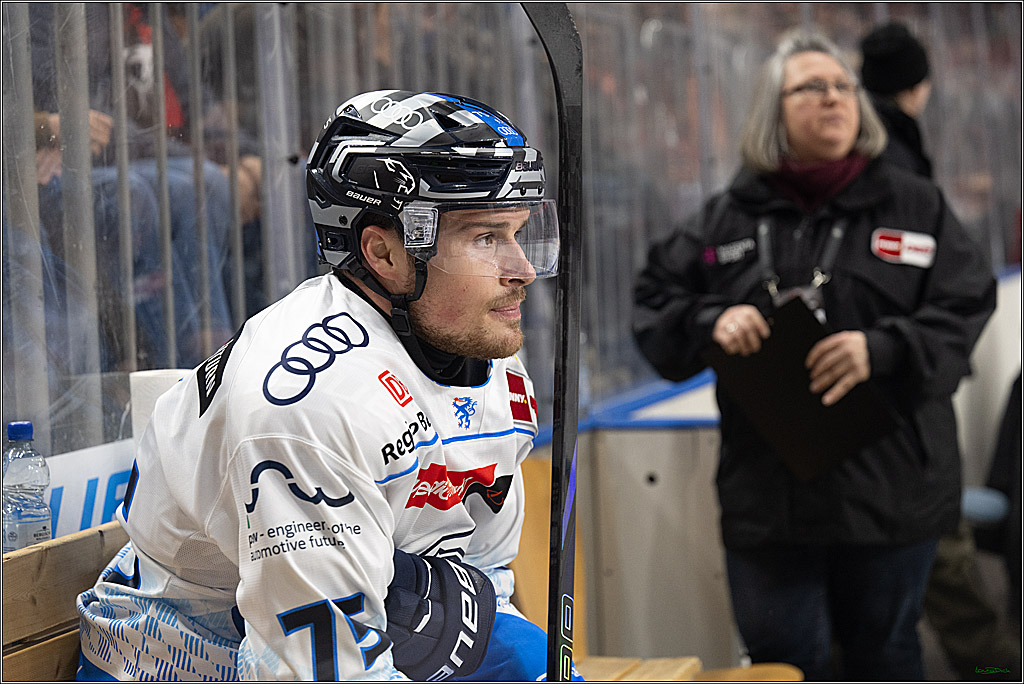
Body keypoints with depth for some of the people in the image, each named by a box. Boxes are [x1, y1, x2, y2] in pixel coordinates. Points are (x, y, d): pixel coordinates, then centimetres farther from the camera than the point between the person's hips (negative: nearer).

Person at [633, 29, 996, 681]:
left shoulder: (916, 206, 4)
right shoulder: (728, 218, 8)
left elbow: (965, 310, -5)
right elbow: (655, 301, 10)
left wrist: (883, 351, -22)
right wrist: (711, 322, -12)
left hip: (888, 488, -1)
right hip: (768, 496, 1)